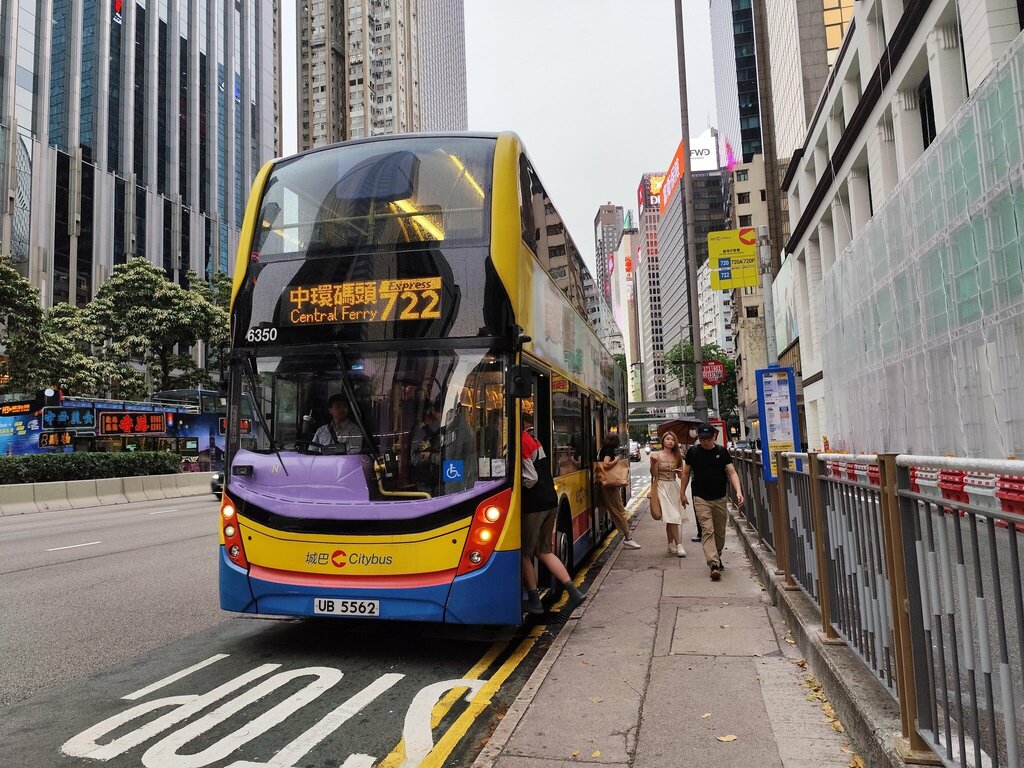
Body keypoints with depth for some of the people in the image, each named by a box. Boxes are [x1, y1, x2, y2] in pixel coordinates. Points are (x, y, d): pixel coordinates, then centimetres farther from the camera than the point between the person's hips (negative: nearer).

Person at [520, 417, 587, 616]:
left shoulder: (521, 442, -16)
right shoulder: (534, 439, 13)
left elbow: (530, 478, -18)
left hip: (533, 505, -9)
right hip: (550, 500, 9)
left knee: (524, 553, 8)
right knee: (543, 551, 16)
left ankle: (534, 601, 17)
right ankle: (574, 592, 10)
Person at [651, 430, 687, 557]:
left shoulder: (677, 456, 10)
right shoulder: (656, 455, -2)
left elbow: (680, 475, 13)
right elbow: (653, 474, -5)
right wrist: (654, 462, -20)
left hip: (674, 486, 4)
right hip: (661, 486, -4)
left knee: (671, 518, 5)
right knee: (671, 516, -12)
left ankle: (671, 545, 15)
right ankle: (678, 545, -12)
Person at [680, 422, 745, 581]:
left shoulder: (722, 452, 0)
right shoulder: (693, 451, -2)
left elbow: (732, 473, -3)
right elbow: (686, 473, 7)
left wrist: (738, 491, -17)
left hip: (720, 499, 2)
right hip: (701, 499, -2)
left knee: (720, 532, 13)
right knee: (707, 531, -12)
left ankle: (717, 557, 35)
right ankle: (714, 565, -18)